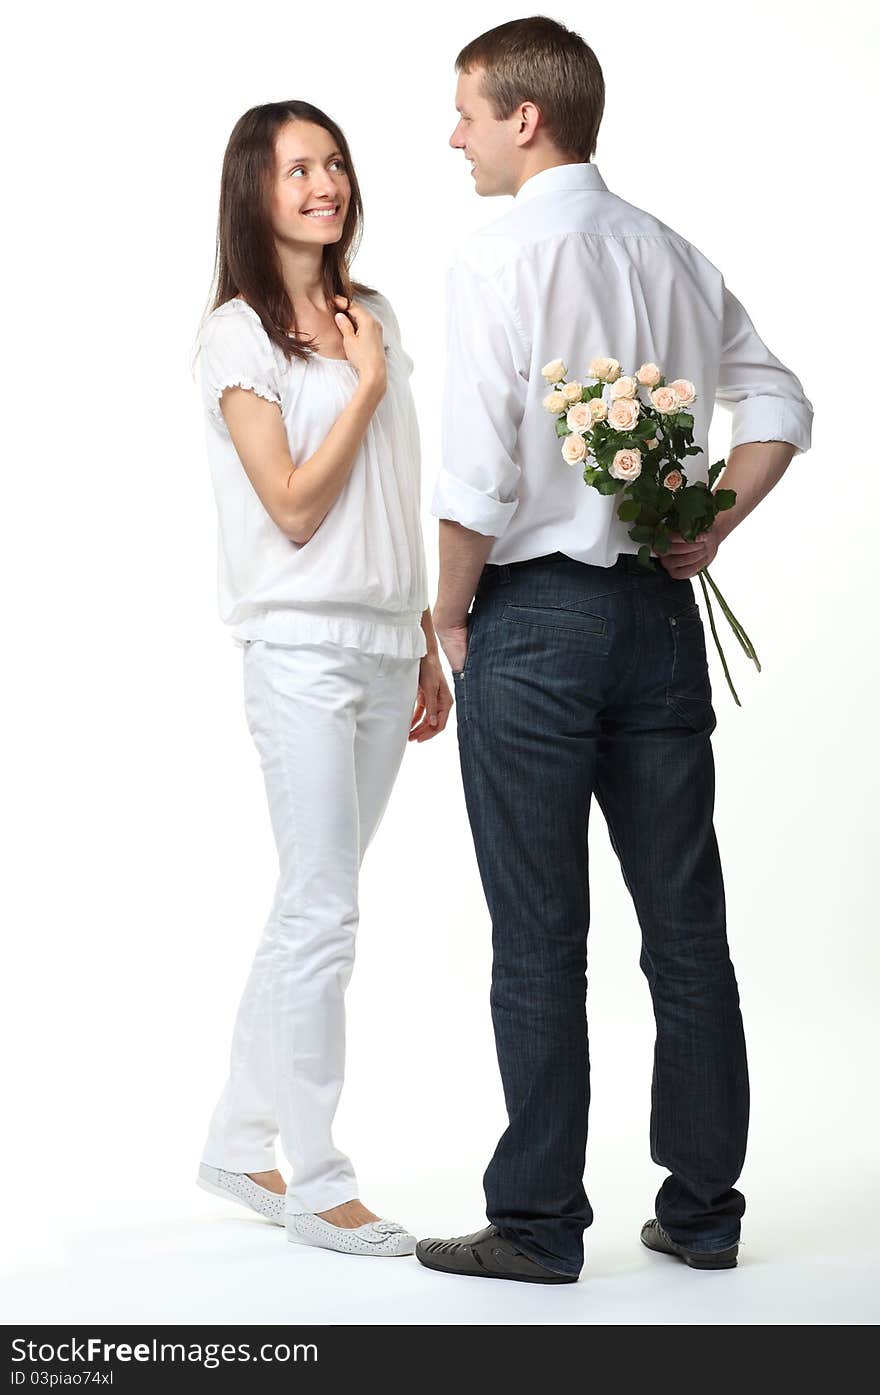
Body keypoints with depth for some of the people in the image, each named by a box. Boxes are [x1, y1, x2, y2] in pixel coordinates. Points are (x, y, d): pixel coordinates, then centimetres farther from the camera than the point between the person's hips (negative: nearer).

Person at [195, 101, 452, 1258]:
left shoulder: (374, 318, 14)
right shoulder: (239, 334, -5)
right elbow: (295, 508, -12)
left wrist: (427, 645, 15)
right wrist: (367, 385, -7)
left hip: (384, 648, 6)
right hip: (302, 647, -6)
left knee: (310, 909, 10)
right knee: (323, 913, -5)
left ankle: (240, 1146, 22)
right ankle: (317, 1185, 5)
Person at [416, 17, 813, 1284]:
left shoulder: (500, 260, -11)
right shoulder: (670, 254, 9)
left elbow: (478, 474, -17)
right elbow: (780, 406, 15)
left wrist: (451, 613, -4)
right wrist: (708, 532, 13)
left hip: (534, 617, -6)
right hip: (661, 611, 6)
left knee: (539, 939, 1)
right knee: (685, 924, 11)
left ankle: (539, 1225, 9)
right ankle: (704, 1207, 20)